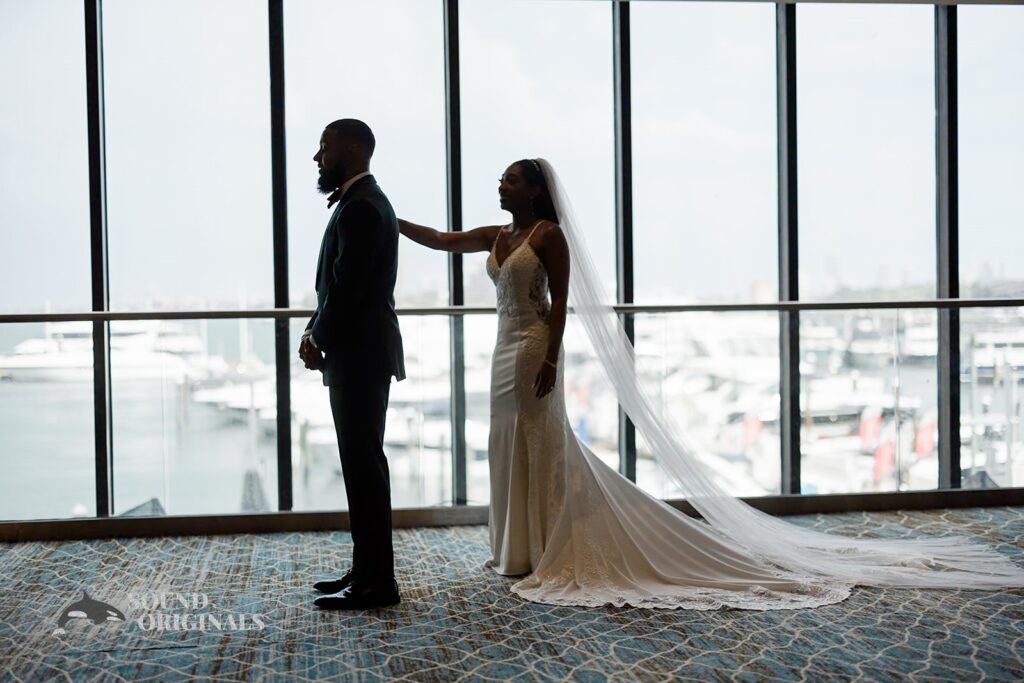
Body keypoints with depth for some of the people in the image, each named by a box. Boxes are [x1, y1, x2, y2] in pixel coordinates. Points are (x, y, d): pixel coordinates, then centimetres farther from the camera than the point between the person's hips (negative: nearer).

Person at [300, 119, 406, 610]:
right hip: (358, 353, 10)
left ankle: (376, 582, 1)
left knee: (364, 464, -6)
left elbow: (348, 288, -19)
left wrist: (318, 339, -6)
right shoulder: (361, 201, 18)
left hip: (359, 355, -10)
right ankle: (367, 570, 21)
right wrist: (316, 331, 6)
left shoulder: (360, 206, -15)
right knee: (363, 463, 13)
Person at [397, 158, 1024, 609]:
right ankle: (526, 549, 22)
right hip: (508, 350, 9)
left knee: (539, 447, -3)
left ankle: (544, 551, 6)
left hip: (533, 350, -9)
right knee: (513, 447, 12)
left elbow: (561, 301, -16)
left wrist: (549, 360, -21)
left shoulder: (548, 234, -11)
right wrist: (387, 219, 14)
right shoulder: (497, 236, 15)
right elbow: (436, 239, 22)